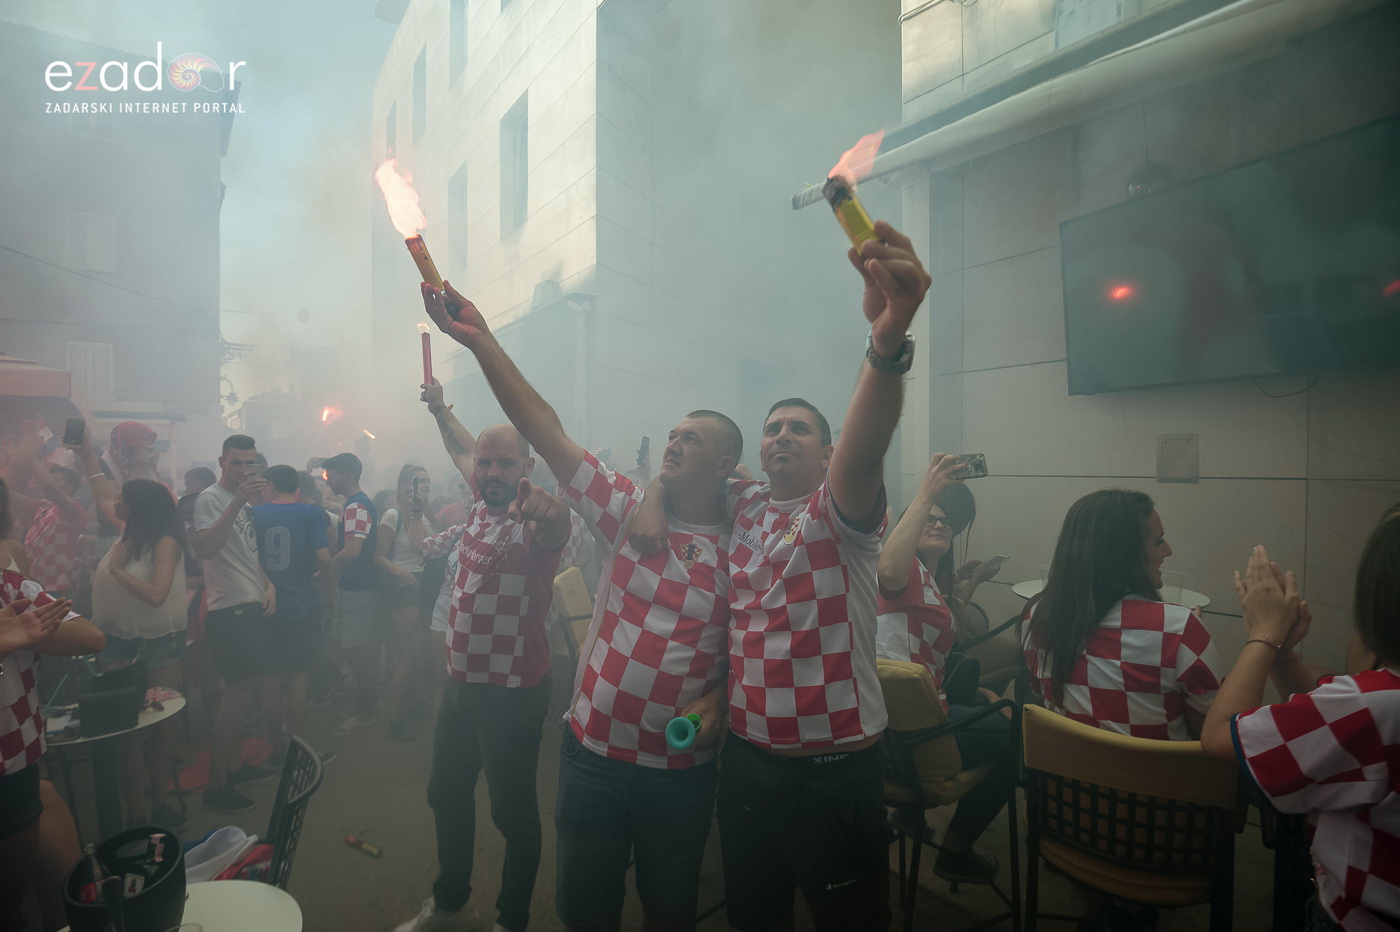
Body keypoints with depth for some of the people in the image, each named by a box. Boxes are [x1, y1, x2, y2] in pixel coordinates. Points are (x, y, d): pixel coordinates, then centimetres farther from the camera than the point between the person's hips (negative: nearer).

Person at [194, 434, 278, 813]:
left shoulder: (246, 501, 16)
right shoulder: (210, 498, -10)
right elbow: (205, 548, -28)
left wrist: (269, 585, 8)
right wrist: (238, 501, -34)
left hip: (251, 606, 9)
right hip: (229, 609, -9)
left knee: (243, 689, 16)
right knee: (238, 693, -7)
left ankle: (236, 765, 29)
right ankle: (216, 786, 3)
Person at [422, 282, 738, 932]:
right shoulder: (628, 513, -4)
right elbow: (546, 433, -12)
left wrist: (716, 702, -15)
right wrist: (480, 340, -18)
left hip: (681, 767, -1)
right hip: (593, 749, 1)